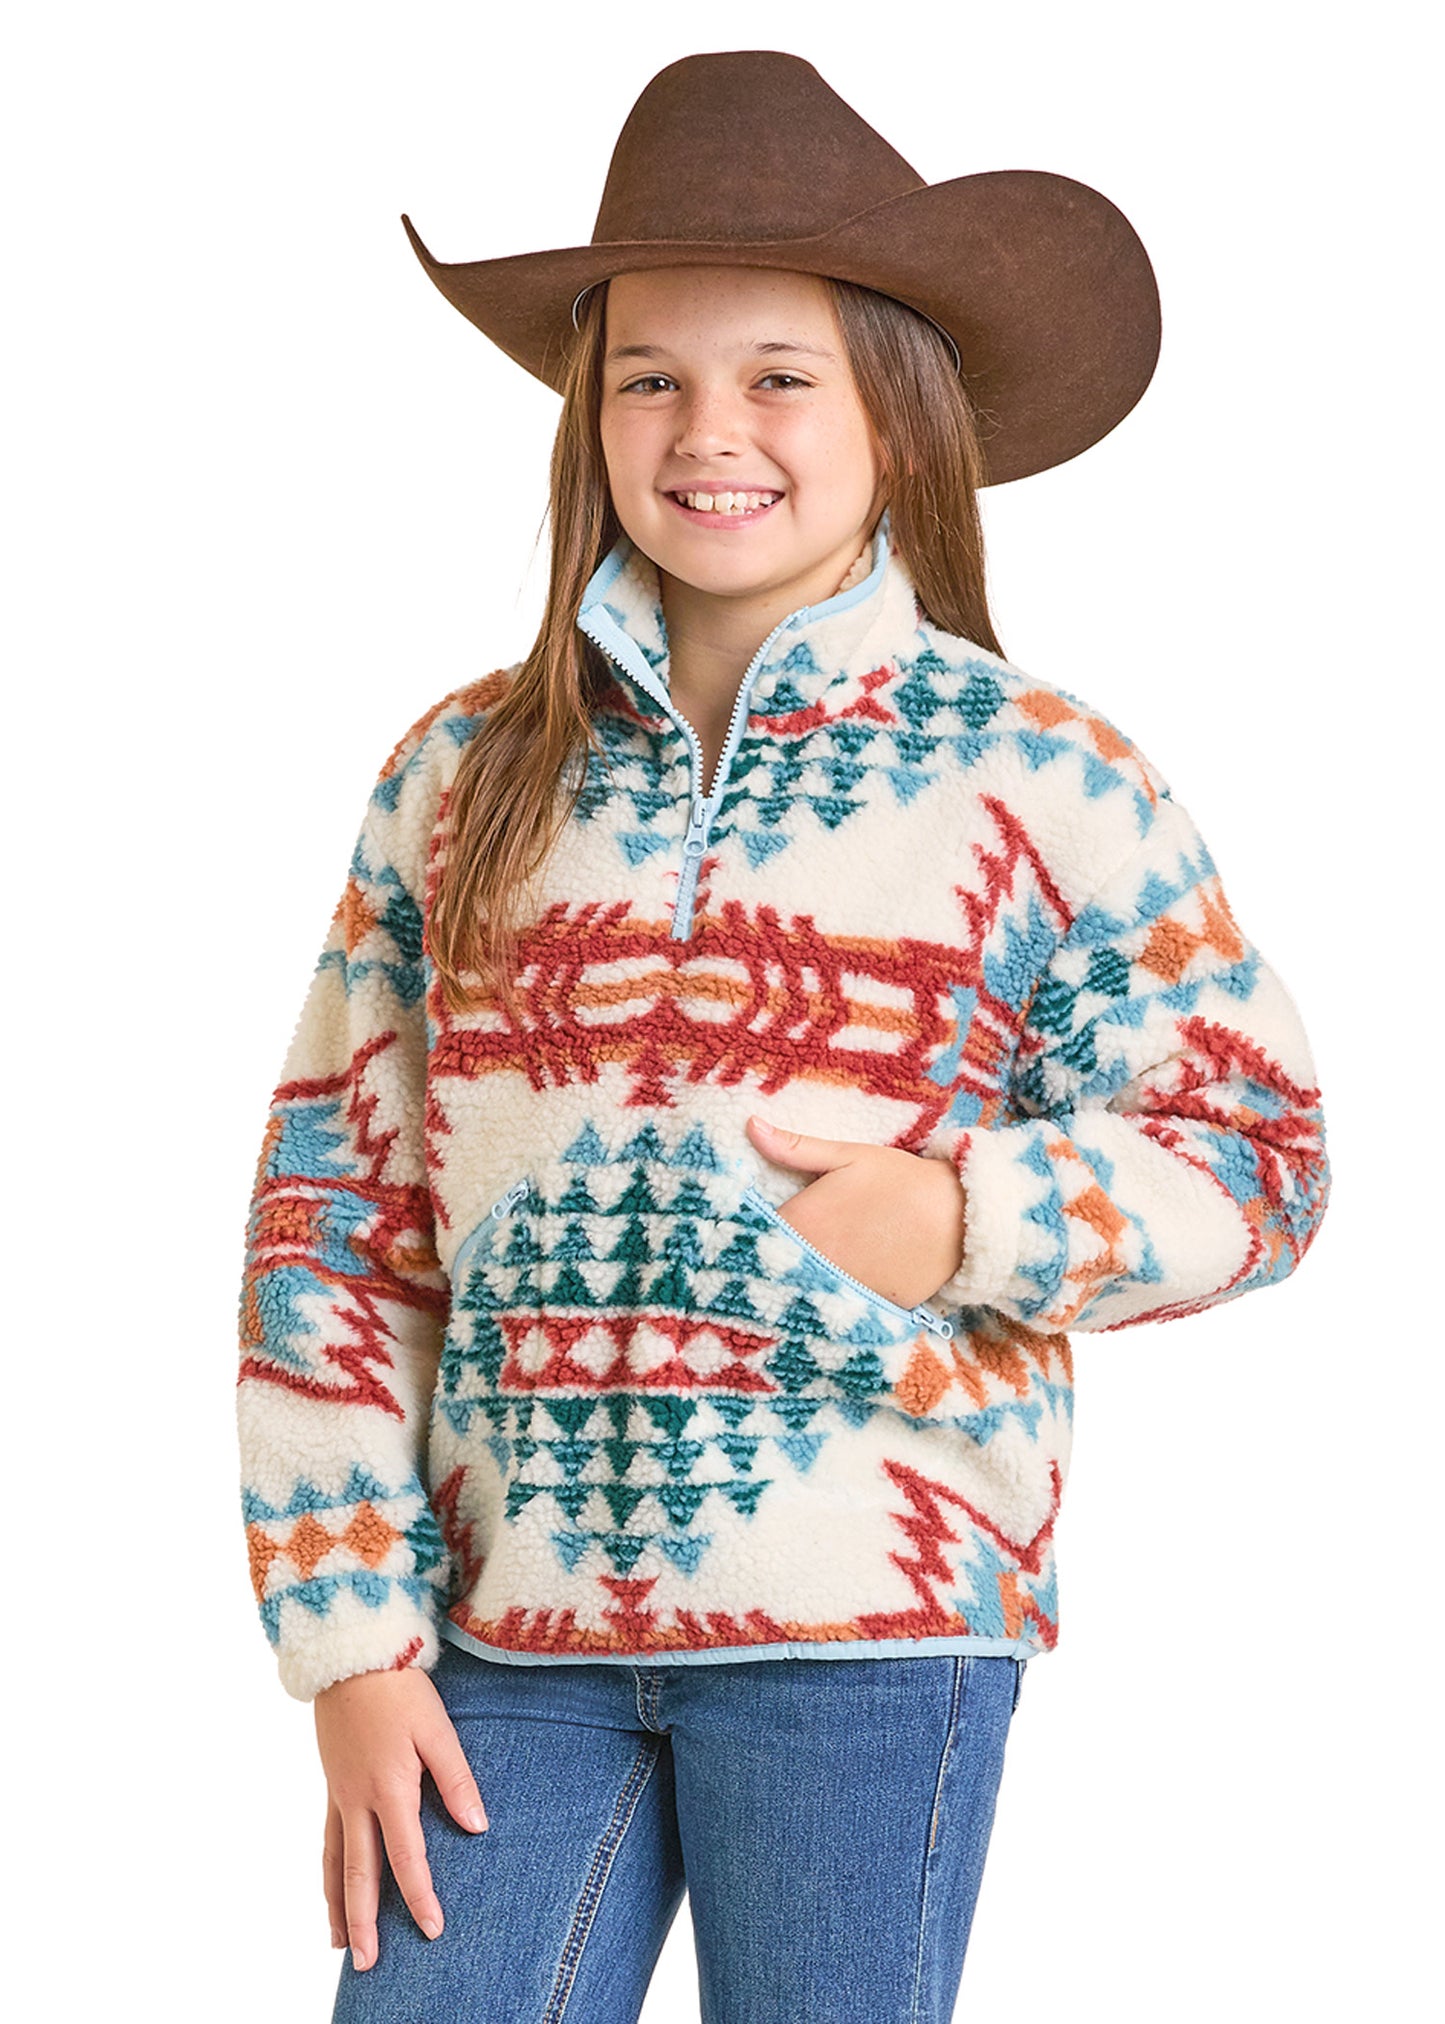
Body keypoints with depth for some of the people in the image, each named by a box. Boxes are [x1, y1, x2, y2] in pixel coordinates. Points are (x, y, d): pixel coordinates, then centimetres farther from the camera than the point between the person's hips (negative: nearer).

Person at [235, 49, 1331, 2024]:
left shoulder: (1036, 776, 2)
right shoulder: (463, 776, 9)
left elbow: (1255, 1153, 4)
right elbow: (332, 1217, 8)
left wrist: (965, 1222, -13)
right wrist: (349, 1642, 2)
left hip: (870, 1624, -2)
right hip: (514, 1627, 3)